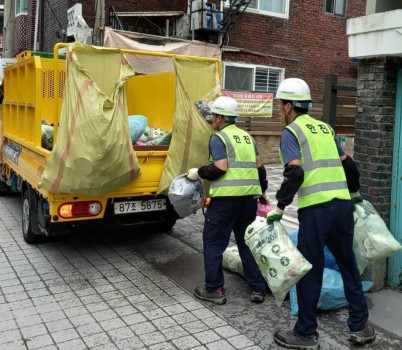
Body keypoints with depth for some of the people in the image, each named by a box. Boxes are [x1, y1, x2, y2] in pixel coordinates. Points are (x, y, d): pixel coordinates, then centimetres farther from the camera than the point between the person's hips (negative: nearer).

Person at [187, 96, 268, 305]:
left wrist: (198, 173, 0)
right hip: (249, 197, 7)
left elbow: (219, 168, -15)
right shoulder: (247, 137, 17)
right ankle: (258, 289, 21)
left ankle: (214, 290, 12)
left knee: (213, 243, 6)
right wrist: (262, 189, 29)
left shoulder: (218, 138, -5)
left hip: (226, 198, -7)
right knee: (247, 242, 17)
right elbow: (259, 166, 17)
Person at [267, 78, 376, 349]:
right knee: (348, 265, 17)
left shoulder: (291, 132, -2)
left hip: (316, 208, -7)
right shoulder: (325, 128, 18)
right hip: (343, 204, 7)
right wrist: (355, 192, 37)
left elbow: (295, 173, -15)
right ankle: (360, 326, 27)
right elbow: (348, 164, 23)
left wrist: (279, 208, -10)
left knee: (310, 270, 4)